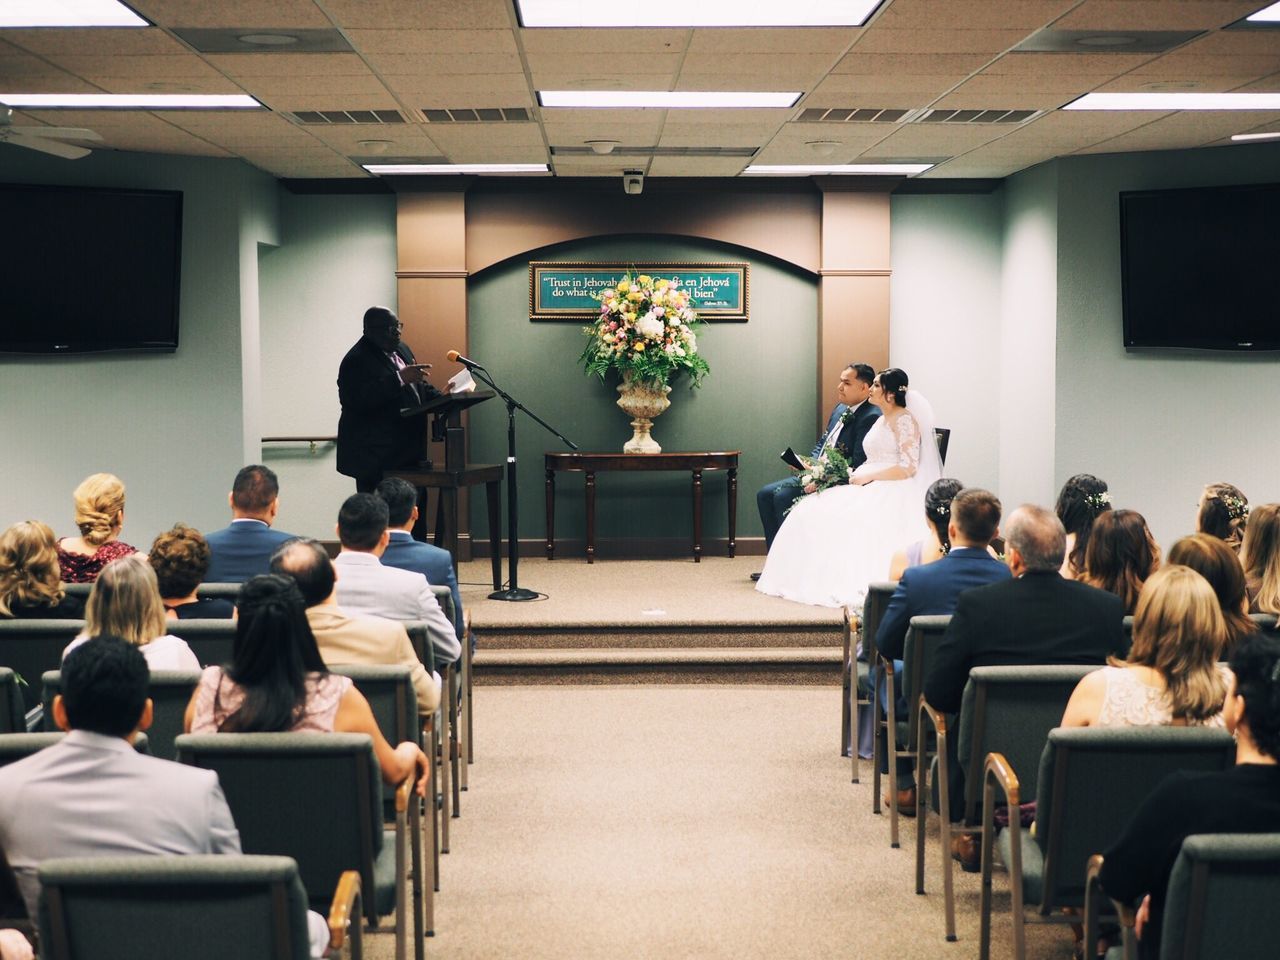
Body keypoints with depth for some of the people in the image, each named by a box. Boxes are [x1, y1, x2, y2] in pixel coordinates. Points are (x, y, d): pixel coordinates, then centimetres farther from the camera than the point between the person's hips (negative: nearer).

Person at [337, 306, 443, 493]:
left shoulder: (401, 350, 16)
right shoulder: (356, 360, -12)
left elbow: (420, 386, 26)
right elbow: (357, 400, -25)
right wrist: (399, 378, -27)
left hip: (408, 451, 8)